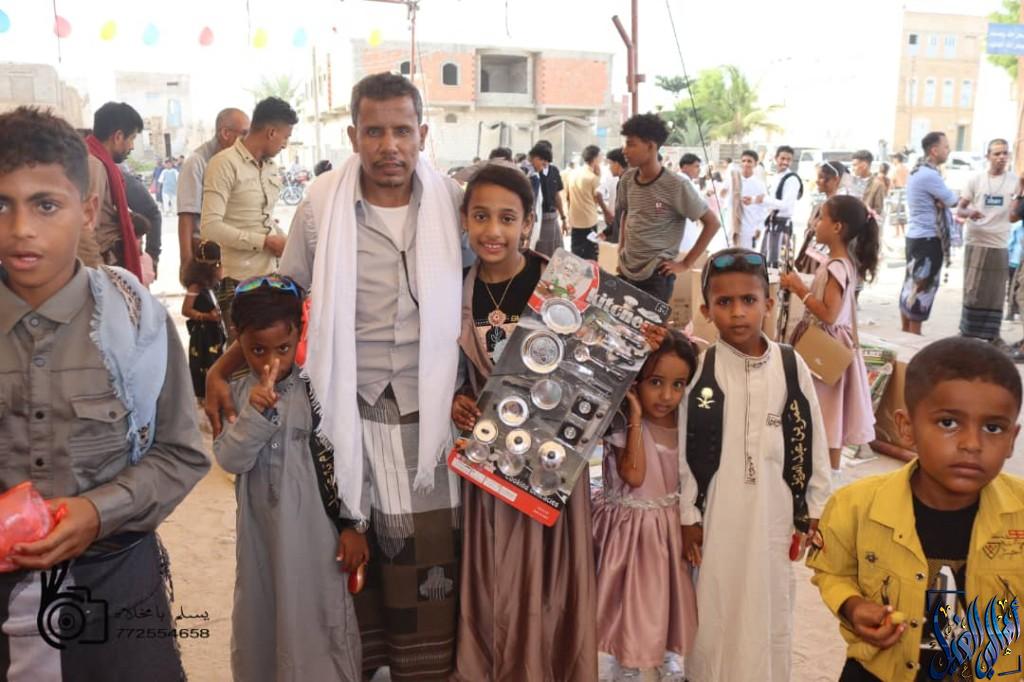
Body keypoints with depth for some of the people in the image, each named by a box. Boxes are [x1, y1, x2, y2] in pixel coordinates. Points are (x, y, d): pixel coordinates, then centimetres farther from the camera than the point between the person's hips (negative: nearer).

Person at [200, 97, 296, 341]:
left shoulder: (271, 168, 14)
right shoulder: (225, 164, -10)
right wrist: (265, 242, -15)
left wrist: (287, 244, 6)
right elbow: (211, 227, -17)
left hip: (270, 275, 7)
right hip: (238, 280, -7)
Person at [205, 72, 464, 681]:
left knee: (429, 570, 5)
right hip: (346, 413, 0)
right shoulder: (321, 207, -3)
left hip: (428, 415, 0)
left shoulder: (453, 204, -2)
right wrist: (221, 371, 5)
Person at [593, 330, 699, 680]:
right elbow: (634, 475, -31)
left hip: (672, 523, 5)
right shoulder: (622, 424, -20)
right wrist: (636, 417, -30)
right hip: (632, 525, -5)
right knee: (634, 595, 9)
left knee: (671, 590, 19)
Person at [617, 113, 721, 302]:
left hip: (656, 277, -5)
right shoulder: (628, 179, 3)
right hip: (626, 272, 6)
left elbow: (712, 223, -8)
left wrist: (686, 264, -8)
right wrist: (621, 249, 11)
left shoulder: (676, 185, -14)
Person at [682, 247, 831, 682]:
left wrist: (813, 509, 7)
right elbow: (683, 450, -5)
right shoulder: (697, 369, -10)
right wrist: (688, 515, -3)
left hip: (774, 511, 1)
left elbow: (812, 440, 3)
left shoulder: (792, 366, -6)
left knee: (770, 609, 14)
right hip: (717, 512, -1)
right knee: (714, 610, 10)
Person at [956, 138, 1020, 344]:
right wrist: (969, 213, -21)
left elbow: (1013, 218, 2)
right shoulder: (975, 180, 2)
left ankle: (992, 334, 14)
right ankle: (967, 332, 10)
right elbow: (959, 210, 2)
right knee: (972, 291, 2)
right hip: (976, 243, -1)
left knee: (996, 293, 6)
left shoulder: (1015, 182, 2)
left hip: (999, 245, 1)